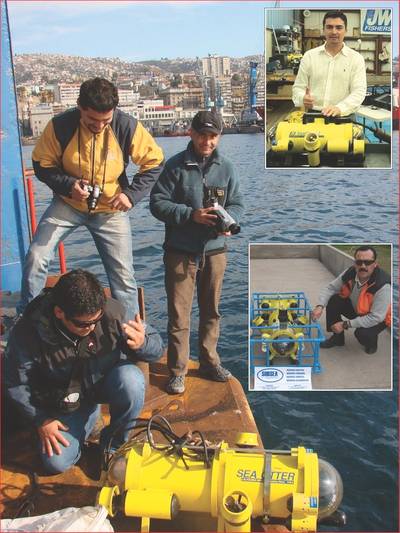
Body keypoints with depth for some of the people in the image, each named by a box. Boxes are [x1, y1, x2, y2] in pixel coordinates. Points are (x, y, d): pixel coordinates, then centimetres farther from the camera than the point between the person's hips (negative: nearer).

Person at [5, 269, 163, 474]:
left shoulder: (112, 311, -29)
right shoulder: (28, 333, -28)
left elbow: (156, 346, -18)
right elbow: (16, 384, -10)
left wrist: (141, 344, -41)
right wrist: (40, 420, -6)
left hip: (106, 383, 0)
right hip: (64, 401, 1)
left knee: (131, 380, -33)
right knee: (56, 463, -9)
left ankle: (113, 444, -6)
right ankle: (89, 415, 20)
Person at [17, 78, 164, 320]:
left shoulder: (128, 127, -17)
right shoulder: (60, 126, -16)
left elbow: (154, 162, -8)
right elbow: (43, 164, -5)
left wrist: (132, 194, -19)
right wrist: (68, 185, -23)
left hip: (111, 209, 0)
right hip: (68, 204, 1)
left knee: (123, 274, -1)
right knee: (36, 257, -10)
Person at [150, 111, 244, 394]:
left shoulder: (226, 168, 4)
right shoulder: (175, 166, -6)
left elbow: (237, 203, 8)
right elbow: (158, 203, -8)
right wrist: (191, 215, -20)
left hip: (215, 250, 4)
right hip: (181, 251, -3)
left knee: (211, 310, 15)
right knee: (179, 314, 1)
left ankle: (209, 361, 32)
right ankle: (177, 371, 16)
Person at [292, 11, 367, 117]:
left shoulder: (356, 58, 5)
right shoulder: (309, 56, 10)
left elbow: (359, 91, -5)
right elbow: (298, 87, 10)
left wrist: (339, 108, -24)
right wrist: (302, 99, -14)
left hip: (342, 117, 0)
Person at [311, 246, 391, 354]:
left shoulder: (383, 285, -36)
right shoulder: (350, 273, -20)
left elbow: (376, 317, -33)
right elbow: (330, 288, -8)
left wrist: (346, 325, -31)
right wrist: (320, 306, -27)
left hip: (378, 318, -5)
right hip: (355, 307, 5)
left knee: (362, 333, -33)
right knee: (333, 301, -16)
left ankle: (371, 343, 7)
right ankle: (337, 337, 6)